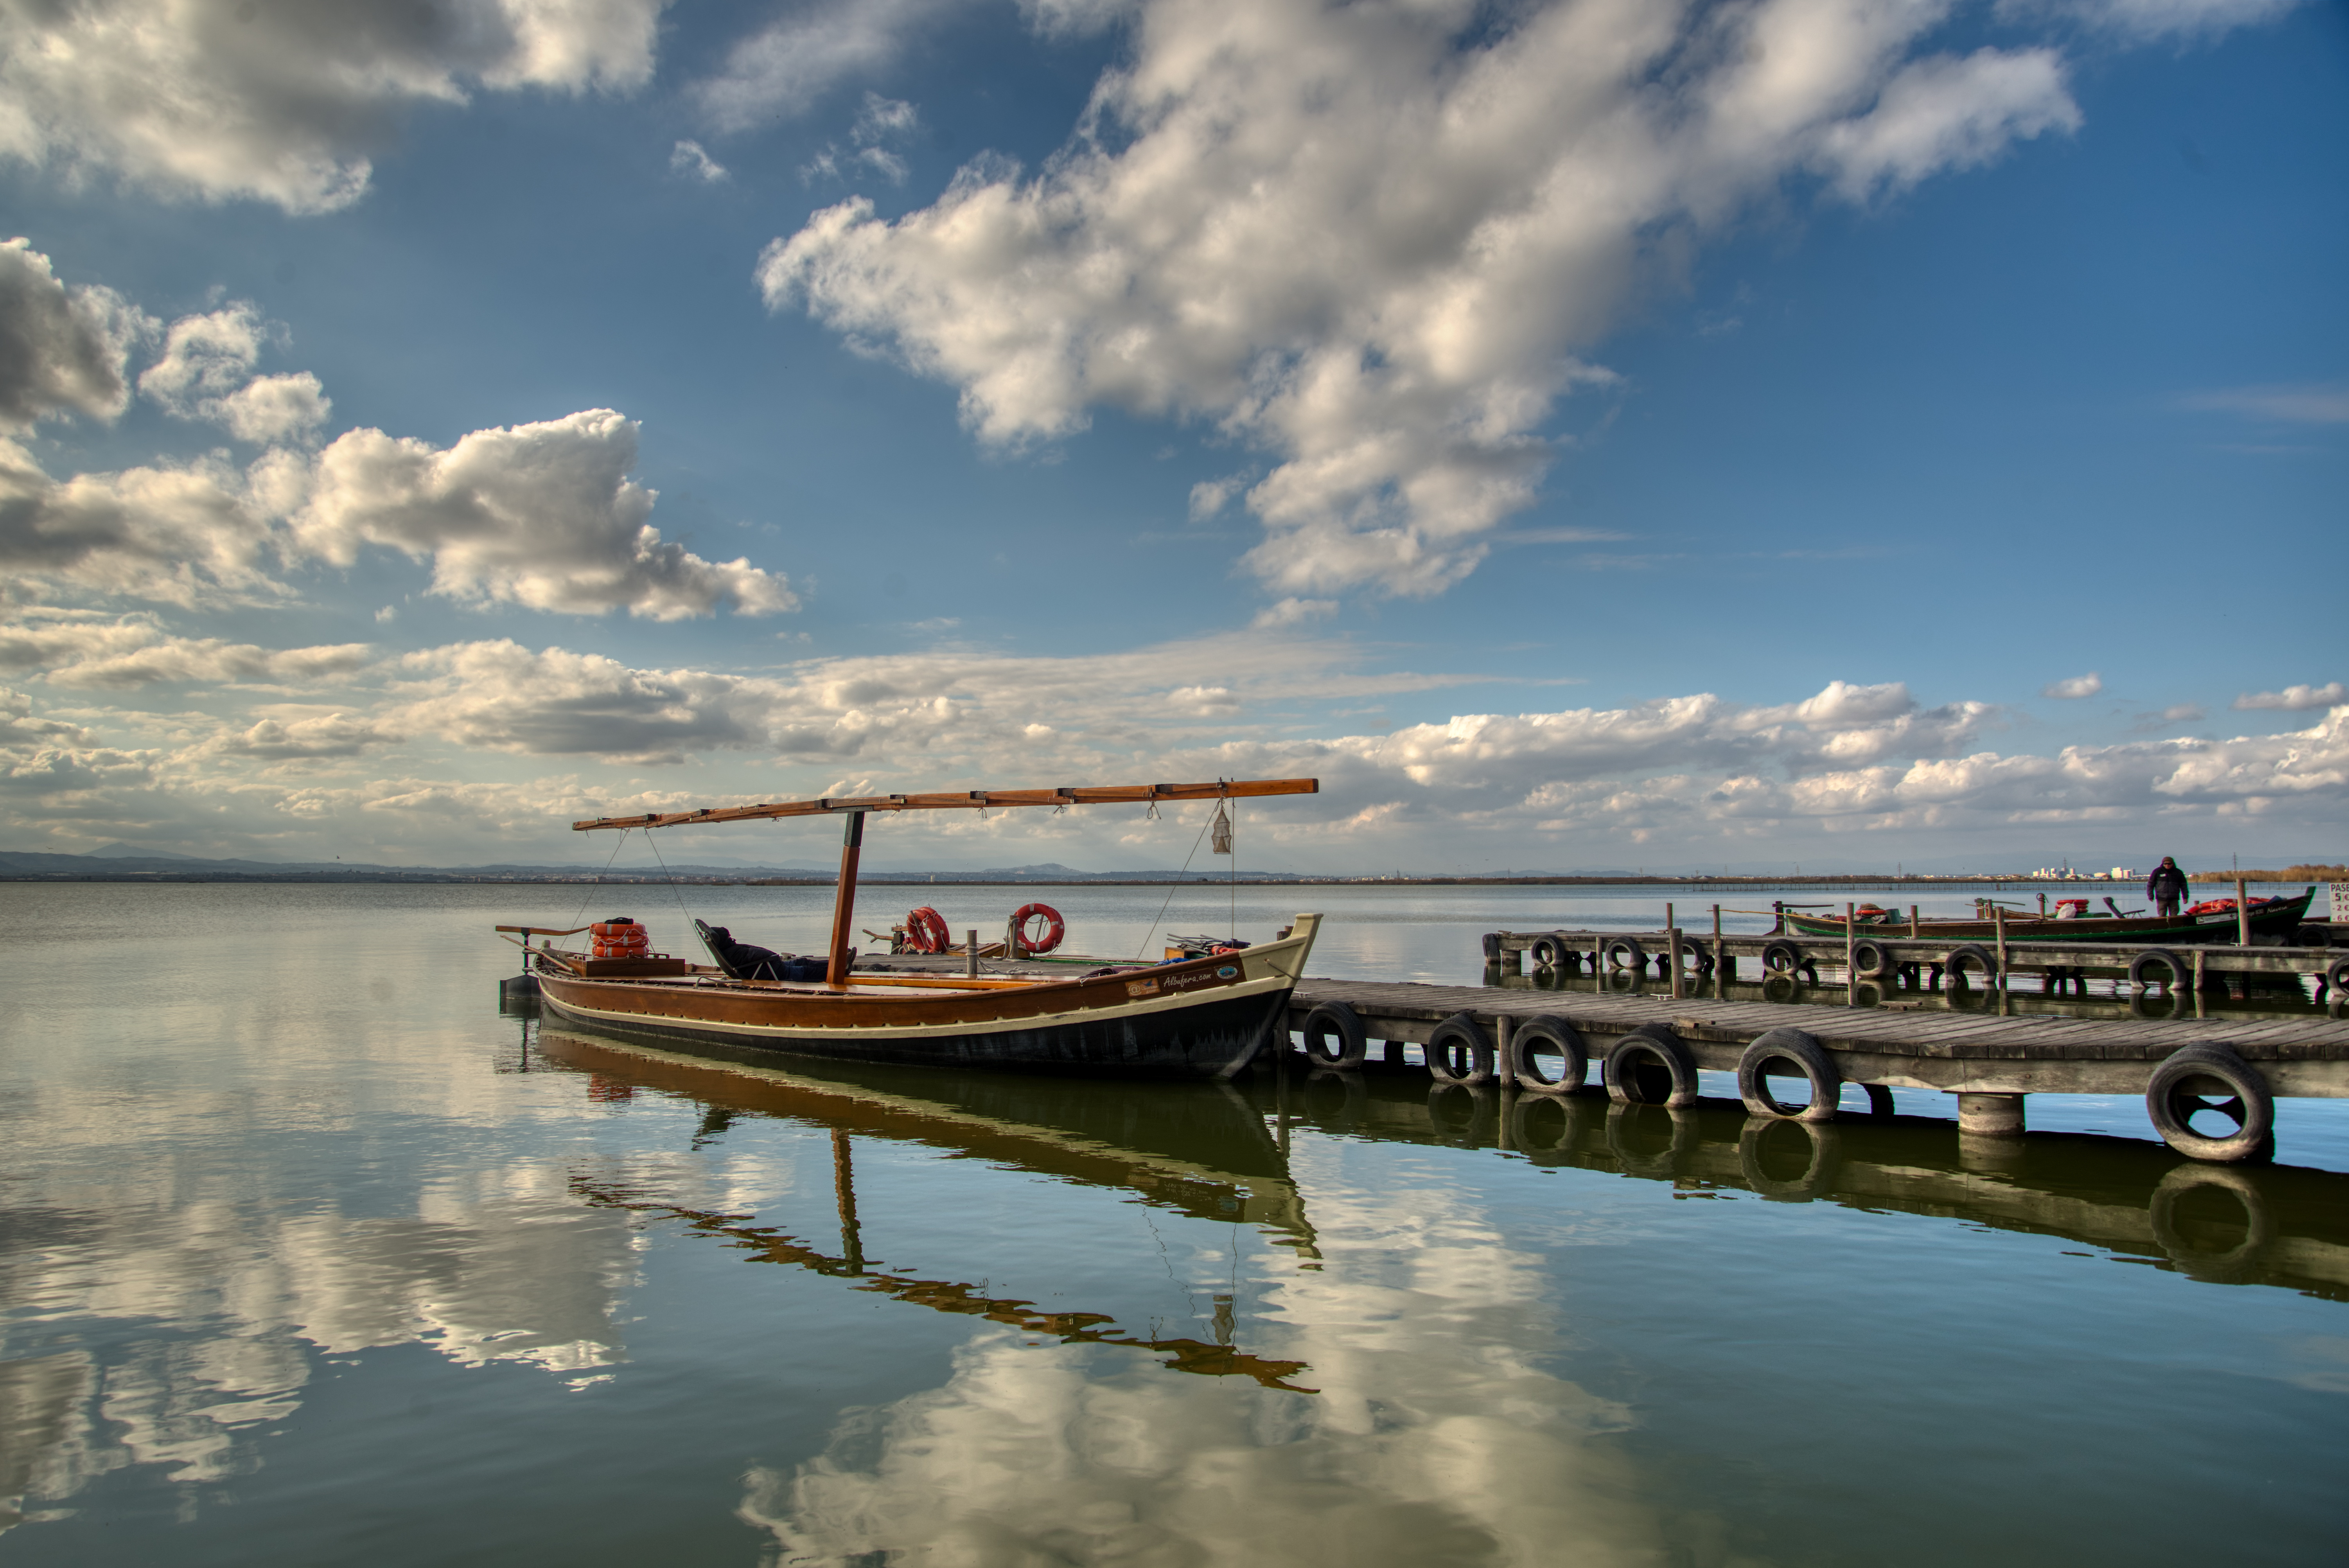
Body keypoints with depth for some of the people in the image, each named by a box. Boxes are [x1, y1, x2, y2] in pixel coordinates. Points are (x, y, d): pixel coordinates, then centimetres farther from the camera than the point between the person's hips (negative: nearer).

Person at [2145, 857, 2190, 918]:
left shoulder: (2178, 873, 9)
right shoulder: (2158, 872, 3)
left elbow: (2183, 885, 16)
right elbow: (2150, 884, 6)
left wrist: (2185, 897, 11)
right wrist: (2151, 896, 1)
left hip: (2174, 899, 2)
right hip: (2162, 899, -2)